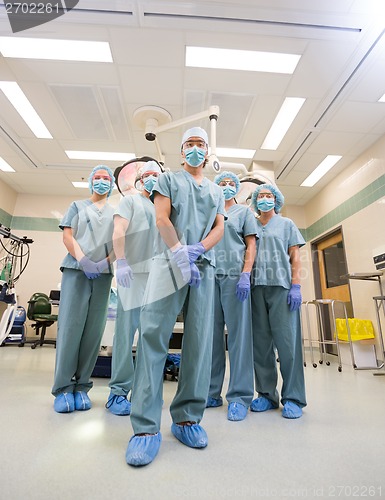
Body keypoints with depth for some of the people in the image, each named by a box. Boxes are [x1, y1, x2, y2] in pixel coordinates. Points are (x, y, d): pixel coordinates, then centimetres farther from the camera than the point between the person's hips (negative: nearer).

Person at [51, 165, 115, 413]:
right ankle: (63, 388, 2)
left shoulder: (116, 213, 20)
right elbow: (67, 236, 5)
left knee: (93, 331, -1)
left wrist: (104, 263, -10)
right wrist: (84, 261, -12)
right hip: (76, 270, -1)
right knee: (70, 327, -6)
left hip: (102, 274, 1)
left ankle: (81, 386, 8)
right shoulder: (78, 206, 18)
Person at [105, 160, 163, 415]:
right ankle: (118, 392, 8)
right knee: (126, 333, -3)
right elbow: (118, 232, -3)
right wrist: (121, 262, -16)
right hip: (132, 272, -4)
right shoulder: (130, 201, 11)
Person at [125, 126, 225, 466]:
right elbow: (162, 219, 2)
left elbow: (220, 227, 12)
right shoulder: (169, 179, 18)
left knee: (200, 341, -1)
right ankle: (147, 426, -5)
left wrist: (198, 249, -9)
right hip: (169, 263, -3)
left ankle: (187, 418, 10)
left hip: (204, 266, 3)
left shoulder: (216, 190, 26)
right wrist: (180, 252, -13)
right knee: (154, 335, -12)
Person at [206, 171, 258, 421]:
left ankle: (240, 396, 5)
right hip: (209, 275, 3)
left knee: (238, 334, -4)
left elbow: (251, 245, 6)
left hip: (234, 276, -2)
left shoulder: (244, 211, 16)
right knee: (211, 334, 4)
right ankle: (212, 392, 14)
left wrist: (245, 275, -8)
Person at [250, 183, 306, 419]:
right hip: (257, 287, 2)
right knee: (261, 344, 4)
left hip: (281, 287, -2)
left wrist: (295, 286, -5)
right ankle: (267, 394, 16)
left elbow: (295, 257, 6)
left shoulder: (286, 224, 15)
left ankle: (293, 398, 9)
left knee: (287, 342, -4)